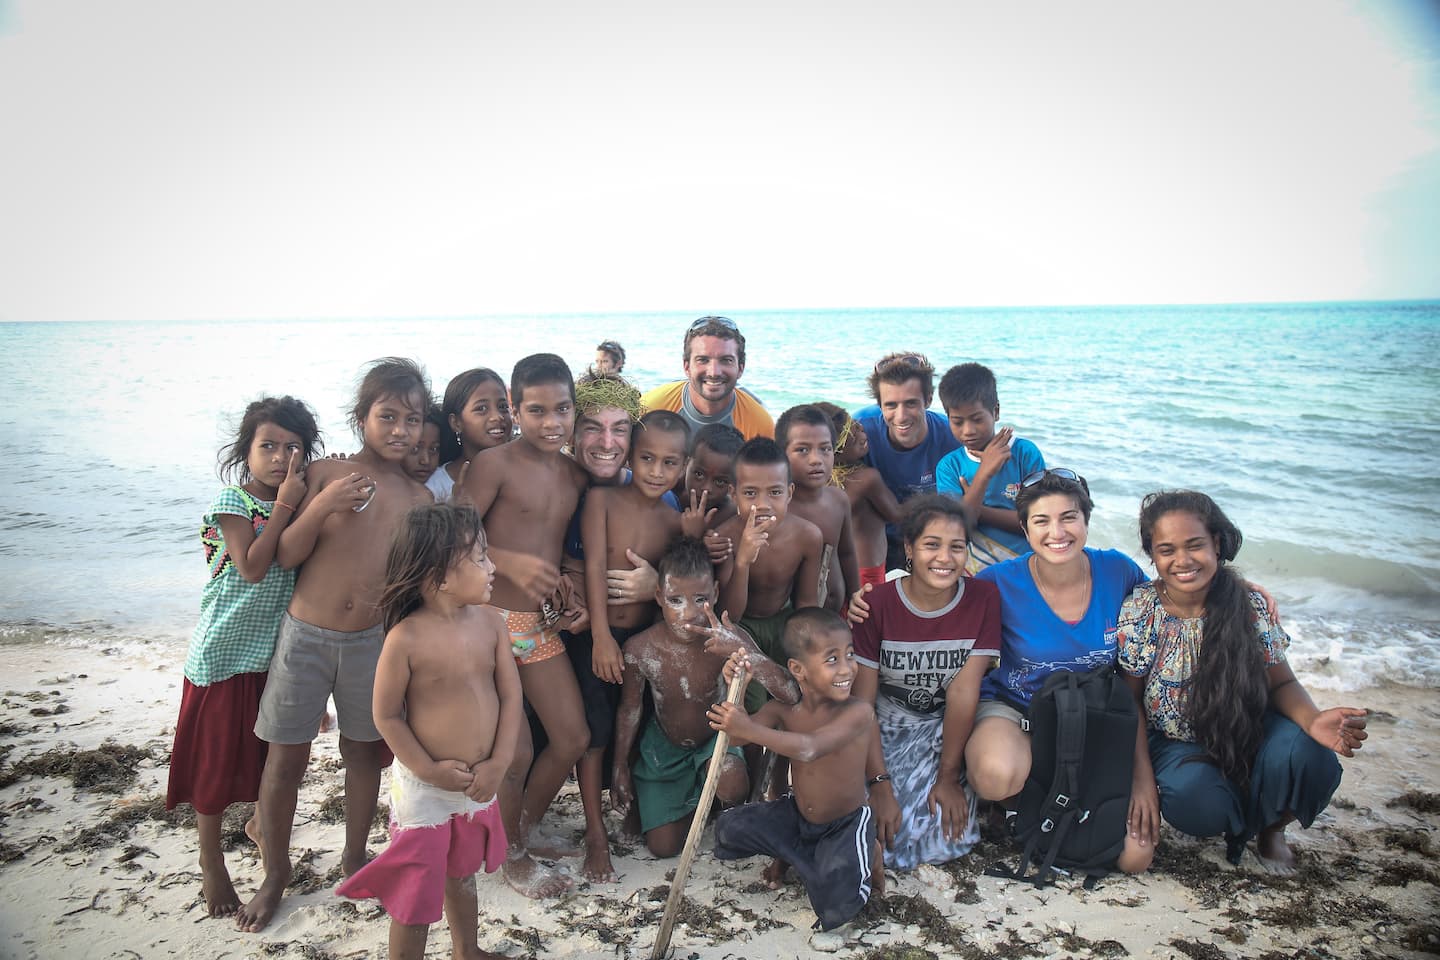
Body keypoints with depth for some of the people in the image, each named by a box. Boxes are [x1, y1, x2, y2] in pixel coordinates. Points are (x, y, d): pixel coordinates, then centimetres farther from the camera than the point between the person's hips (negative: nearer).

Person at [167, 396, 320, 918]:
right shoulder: (232, 503, -14)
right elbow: (252, 567, -25)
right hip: (225, 651, -5)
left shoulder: (299, 502, 3)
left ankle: (261, 823, 43)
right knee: (217, 756, 7)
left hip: (276, 650, 5)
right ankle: (211, 860, 25)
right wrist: (285, 505, -25)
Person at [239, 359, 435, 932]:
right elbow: (286, 557, -8)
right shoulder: (324, 474, -6)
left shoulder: (420, 500, 0)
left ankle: (354, 856, 37)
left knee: (365, 750, 15)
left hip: (372, 640, 2)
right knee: (286, 758, 8)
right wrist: (321, 507, -23)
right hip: (305, 634, -2)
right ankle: (276, 873, 28)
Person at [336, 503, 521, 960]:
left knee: (462, 874, 26)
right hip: (425, 786, -5)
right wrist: (430, 771, -16)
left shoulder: (490, 622, -6)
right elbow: (386, 716, -13)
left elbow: (510, 695, -3)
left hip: (480, 782, 6)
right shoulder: (406, 639, -21)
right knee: (416, 892, 8)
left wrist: (499, 763, -10)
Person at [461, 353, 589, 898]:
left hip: (541, 623, 7)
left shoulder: (576, 475, 8)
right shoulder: (494, 464, -11)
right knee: (516, 752, -3)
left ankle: (524, 830, 34)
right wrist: (511, 562, -28)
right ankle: (513, 857, 24)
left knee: (573, 739, 9)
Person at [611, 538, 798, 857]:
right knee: (663, 847, 0)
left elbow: (790, 695, -37)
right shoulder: (640, 649, -27)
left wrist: (742, 652, -51)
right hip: (664, 744, 1)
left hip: (715, 736, -1)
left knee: (731, 786, -34)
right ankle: (692, 798, 33)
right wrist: (620, 768, 2)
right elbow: (630, 709, -7)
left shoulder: (730, 640, -29)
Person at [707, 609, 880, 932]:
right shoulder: (783, 708, -11)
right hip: (796, 816, 5)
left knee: (835, 909, -25)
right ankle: (795, 854, 14)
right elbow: (736, 734, -22)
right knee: (729, 829, -9)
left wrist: (751, 729, -49)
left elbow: (809, 748, -42)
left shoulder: (858, 712, -28)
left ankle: (864, 858, 8)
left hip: (846, 824, -5)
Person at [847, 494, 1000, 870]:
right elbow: (862, 702, -12)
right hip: (884, 726, 0)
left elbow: (964, 692, -13)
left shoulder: (983, 598, -11)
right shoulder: (878, 603, -13)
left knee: (947, 838, -19)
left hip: (944, 728, 1)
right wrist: (881, 784, -20)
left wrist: (947, 777, -14)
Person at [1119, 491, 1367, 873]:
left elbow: (1281, 682, -4)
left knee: (1307, 757, -31)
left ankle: (1271, 827, 6)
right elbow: (1130, 701, -6)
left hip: (1249, 735, 2)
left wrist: (1313, 720, -27)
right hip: (1177, 745, -1)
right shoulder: (1139, 613, -14)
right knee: (1198, 802, -34)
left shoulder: (1251, 605, -12)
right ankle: (1236, 821, 8)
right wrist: (1142, 777, -16)